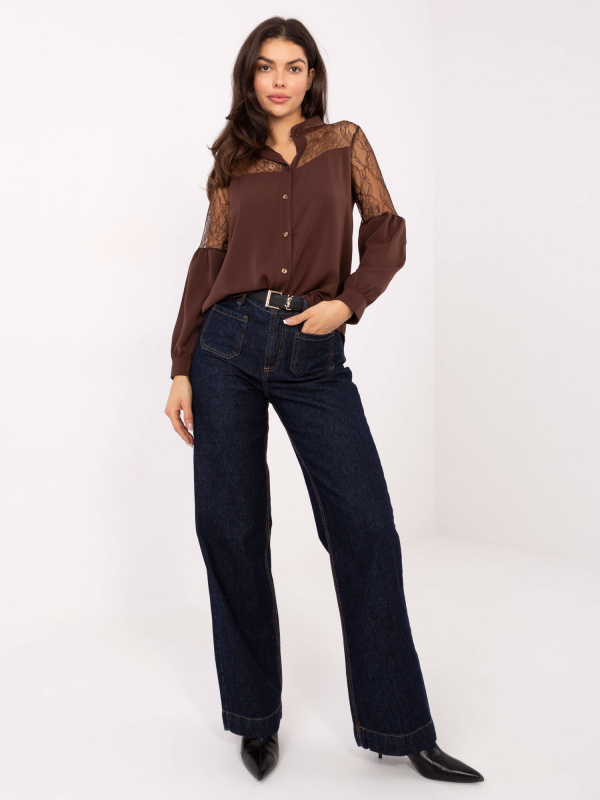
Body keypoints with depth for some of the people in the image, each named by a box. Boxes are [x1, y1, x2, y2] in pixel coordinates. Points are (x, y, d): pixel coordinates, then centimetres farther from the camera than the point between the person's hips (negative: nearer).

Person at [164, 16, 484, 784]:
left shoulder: (346, 142, 13)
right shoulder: (233, 161, 13)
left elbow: (388, 233, 6)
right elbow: (209, 261, 9)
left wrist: (348, 300, -13)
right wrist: (181, 368, 2)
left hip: (314, 356, -1)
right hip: (230, 345, 1)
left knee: (364, 525, -7)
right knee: (230, 527, 1)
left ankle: (399, 727, 6)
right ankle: (256, 717, 19)